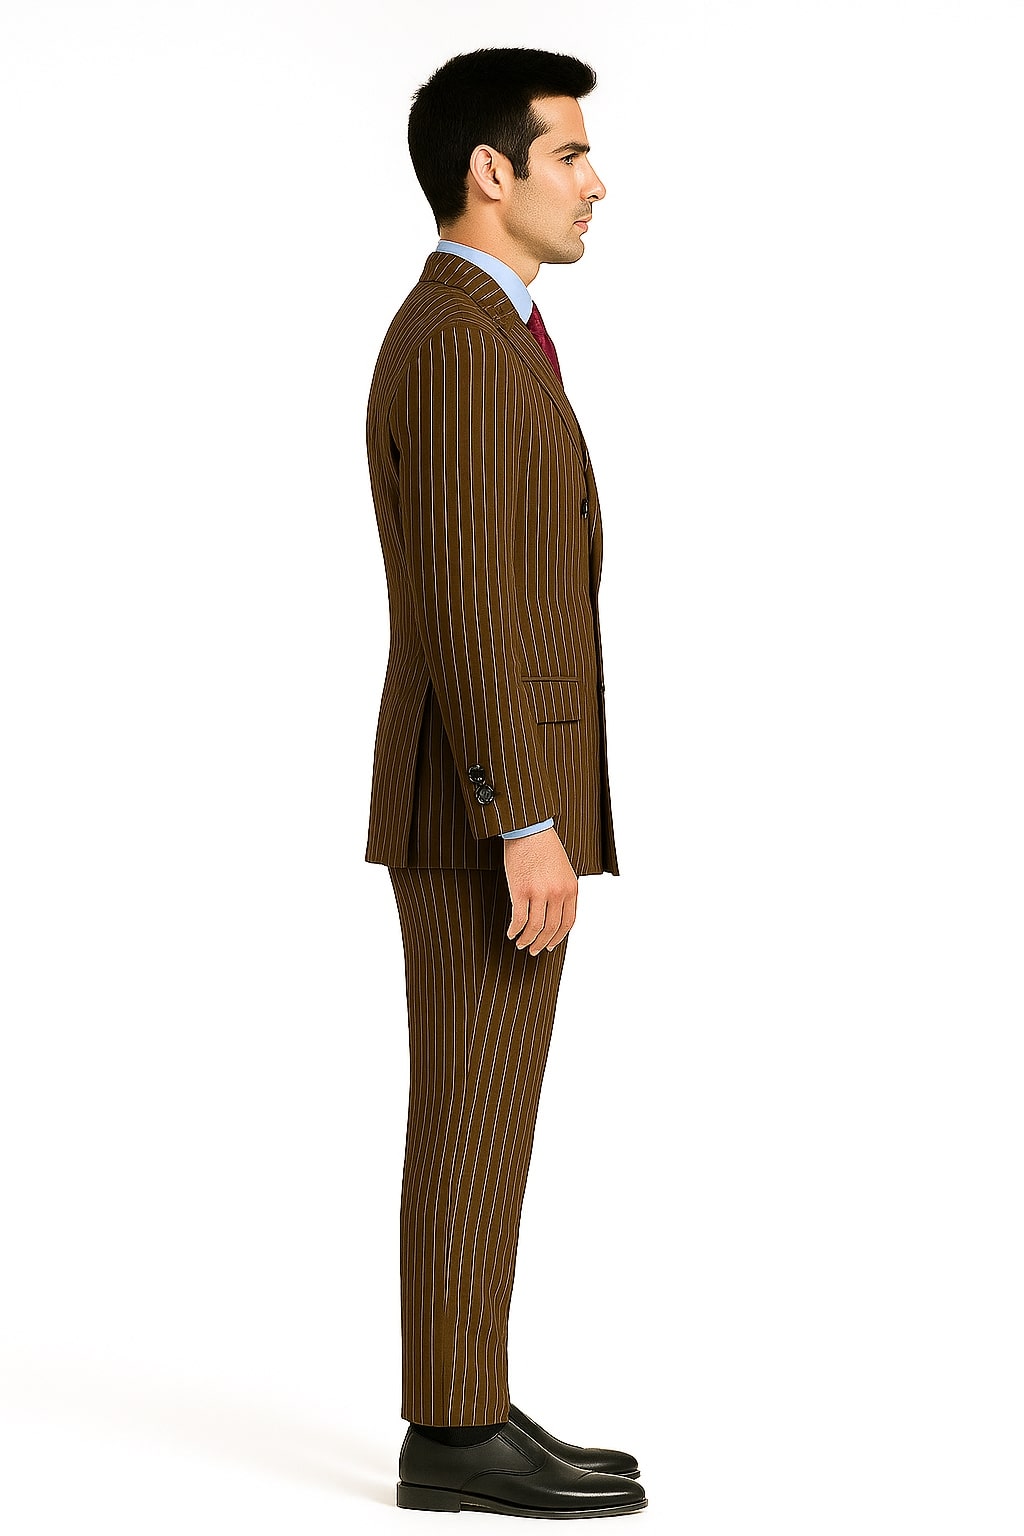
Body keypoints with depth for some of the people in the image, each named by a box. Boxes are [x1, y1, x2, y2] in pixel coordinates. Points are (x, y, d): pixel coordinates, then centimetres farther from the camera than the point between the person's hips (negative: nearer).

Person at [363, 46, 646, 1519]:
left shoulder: (468, 343, 18)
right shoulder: (463, 345, -15)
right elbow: (464, 608, -22)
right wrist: (528, 826, -24)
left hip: (488, 800, 10)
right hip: (490, 803, -10)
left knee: (482, 1117, 10)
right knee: (476, 1121, -5)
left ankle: (466, 1415, 15)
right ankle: (459, 1436, 2)